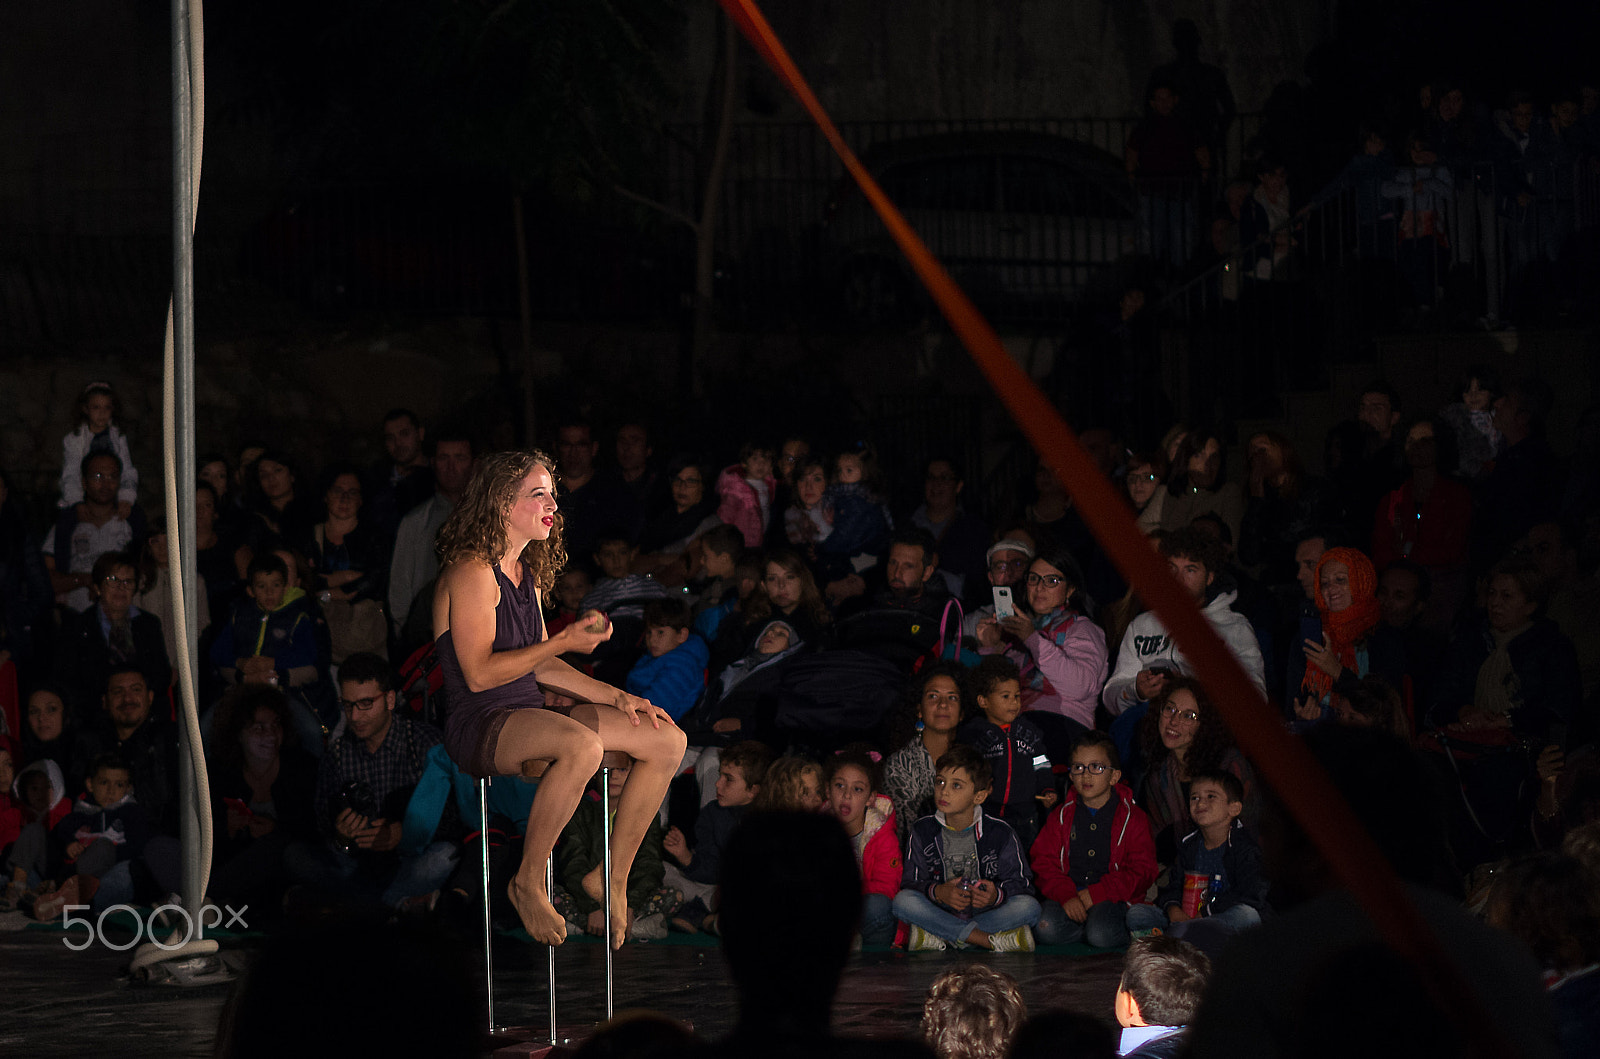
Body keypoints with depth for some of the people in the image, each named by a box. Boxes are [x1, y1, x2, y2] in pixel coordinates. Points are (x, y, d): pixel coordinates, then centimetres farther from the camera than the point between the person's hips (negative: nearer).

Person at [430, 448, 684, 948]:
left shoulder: (527, 573, 16)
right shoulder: (473, 572, -13)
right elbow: (479, 673, -19)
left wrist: (617, 698, 10)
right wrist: (565, 641, -20)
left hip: (531, 715, 9)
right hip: (480, 726, -9)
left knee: (667, 740, -1)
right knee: (581, 746, -39)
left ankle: (615, 879, 6)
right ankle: (528, 884, -22)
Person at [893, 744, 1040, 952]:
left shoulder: (1000, 834, 0)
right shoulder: (922, 832, 3)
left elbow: (1020, 884, -1)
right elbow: (911, 885, -1)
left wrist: (997, 895, -24)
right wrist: (937, 892, -24)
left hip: (986, 913, -1)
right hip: (938, 914, 1)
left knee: (1029, 906, -28)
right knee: (903, 901, -29)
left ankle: (937, 937, -30)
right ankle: (995, 941, -30)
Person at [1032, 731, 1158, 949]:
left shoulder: (1133, 818, 4)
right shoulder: (1061, 817, 13)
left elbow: (1141, 871, -3)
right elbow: (1045, 864, 6)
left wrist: (1097, 893, -15)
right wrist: (1066, 896, -15)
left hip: (1112, 898, -2)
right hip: (1067, 896, 2)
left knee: (1100, 934, -32)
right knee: (1046, 930, -28)